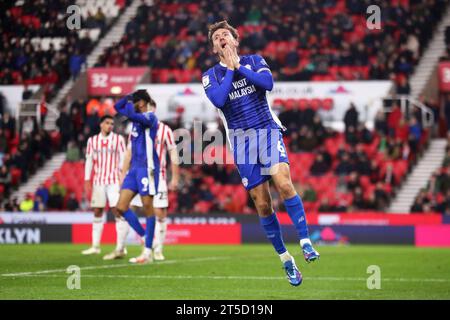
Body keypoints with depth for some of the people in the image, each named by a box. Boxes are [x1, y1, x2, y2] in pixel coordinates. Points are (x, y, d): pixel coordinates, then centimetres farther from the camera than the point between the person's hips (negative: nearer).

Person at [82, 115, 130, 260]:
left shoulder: (118, 139, 2)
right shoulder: (92, 140, 10)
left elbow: (123, 160, 0)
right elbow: (89, 161, 11)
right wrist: (87, 180, 4)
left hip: (114, 181, -4)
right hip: (98, 181, 4)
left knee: (118, 211, -12)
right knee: (97, 212, 8)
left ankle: (121, 248, -14)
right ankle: (95, 246, 16)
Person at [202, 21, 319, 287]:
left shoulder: (254, 61, 7)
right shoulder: (211, 75, 6)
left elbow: (268, 83, -13)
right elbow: (218, 100, -15)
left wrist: (238, 66, -10)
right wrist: (230, 69, -8)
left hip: (268, 131, -1)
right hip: (242, 140, 1)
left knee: (284, 183, -27)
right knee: (263, 205, -1)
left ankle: (306, 242, -23)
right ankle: (286, 259, 10)